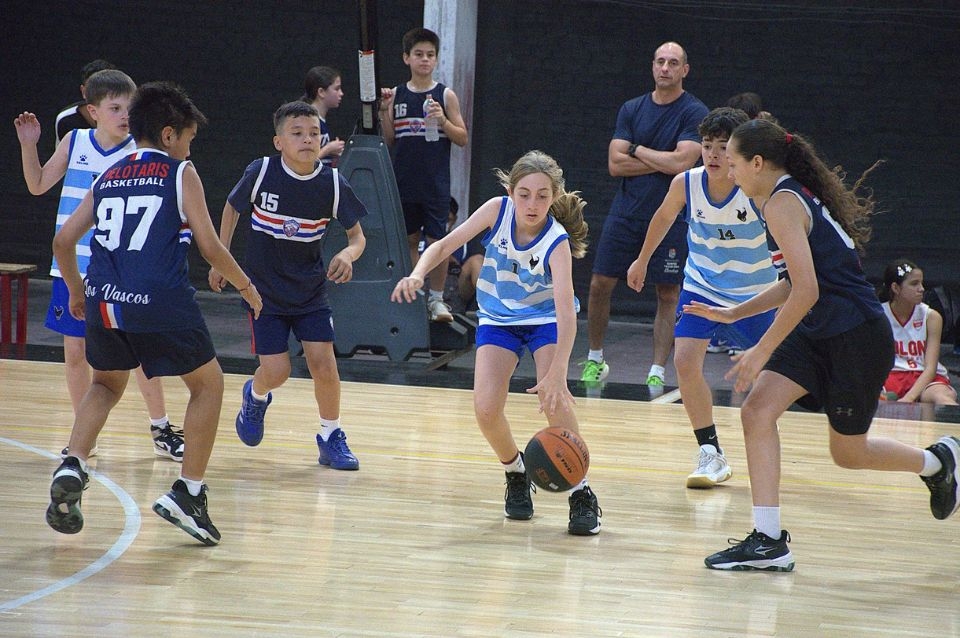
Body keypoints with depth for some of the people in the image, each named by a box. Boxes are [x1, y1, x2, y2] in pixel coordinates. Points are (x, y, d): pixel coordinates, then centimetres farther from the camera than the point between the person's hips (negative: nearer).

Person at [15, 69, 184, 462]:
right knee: (75, 351, 7)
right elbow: (38, 185, 12)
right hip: (74, 268, 3)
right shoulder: (75, 142, 2)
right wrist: (28, 145, -1)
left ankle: (161, 430, 16)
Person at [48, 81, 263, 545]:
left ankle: (72, 468, 7)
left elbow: (63, 241, 17)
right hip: (160, 299, -5)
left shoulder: (107, 179, 19)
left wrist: (76, 292, 32)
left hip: (103, 299, 5)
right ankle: (188, 492, 7)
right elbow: (210, 247, 1)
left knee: (107, 384, 29)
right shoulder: (180, 173, 6)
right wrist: (246, 287, 17)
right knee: (208, 384, 15)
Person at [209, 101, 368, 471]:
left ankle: (331, 437, 12)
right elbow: (232, 208, 4)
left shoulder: (332, 184, -13)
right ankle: (256, 396, 31)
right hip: (263, 291, -1)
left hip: (311, 291, 1)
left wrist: (348, 255, -24)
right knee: (276, 371, -7)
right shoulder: (261, 173, -16)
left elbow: (357, 235, -2)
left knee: (323, 362, -10)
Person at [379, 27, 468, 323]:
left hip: (435, 184, -2)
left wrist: (443, 121, -16)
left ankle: (436, 298, 8)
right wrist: (384, 111, -6)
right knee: (409, 239, 9)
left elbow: (463, 139, 0)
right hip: (404, 181, 2)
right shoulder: (396, 95, 5)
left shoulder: (445, 95, -1)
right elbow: (389, 141, 7)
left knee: (437, 239, -3)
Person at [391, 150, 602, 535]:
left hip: (545, 319, -3)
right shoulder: (497, 211, -22)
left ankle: (581, 494, -16)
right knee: (486, 409, -16)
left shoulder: (556, 241, -31)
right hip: (498, 319, 3)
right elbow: (445, 245, -12)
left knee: (554, 398, -28)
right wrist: (418, 274, -34)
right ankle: (516, 475, 14)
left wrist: (556, 373, -53)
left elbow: (567, 312, -40)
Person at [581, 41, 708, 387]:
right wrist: (663, 161, -9)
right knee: (600, 284, 4)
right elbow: (615, 163, -2)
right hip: (625, 212, 4)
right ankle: (594, 359, 18)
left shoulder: (694, 113, -5)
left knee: (668, 294, 1)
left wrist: (638, 150, -6)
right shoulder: (631, 109, 7)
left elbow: (681, 162, -18)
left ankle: (657, 372, 6)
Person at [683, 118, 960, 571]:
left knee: (849, 453, 7)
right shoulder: (797, 195, 12)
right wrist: (735, 314, 20)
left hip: (856, 337, -9)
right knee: (757, 411, -6)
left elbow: (806, 292, -24)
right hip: (819, 333, 9)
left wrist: (762, 351, -20)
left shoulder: (782, 204, -17)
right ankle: (768, 542, -8)